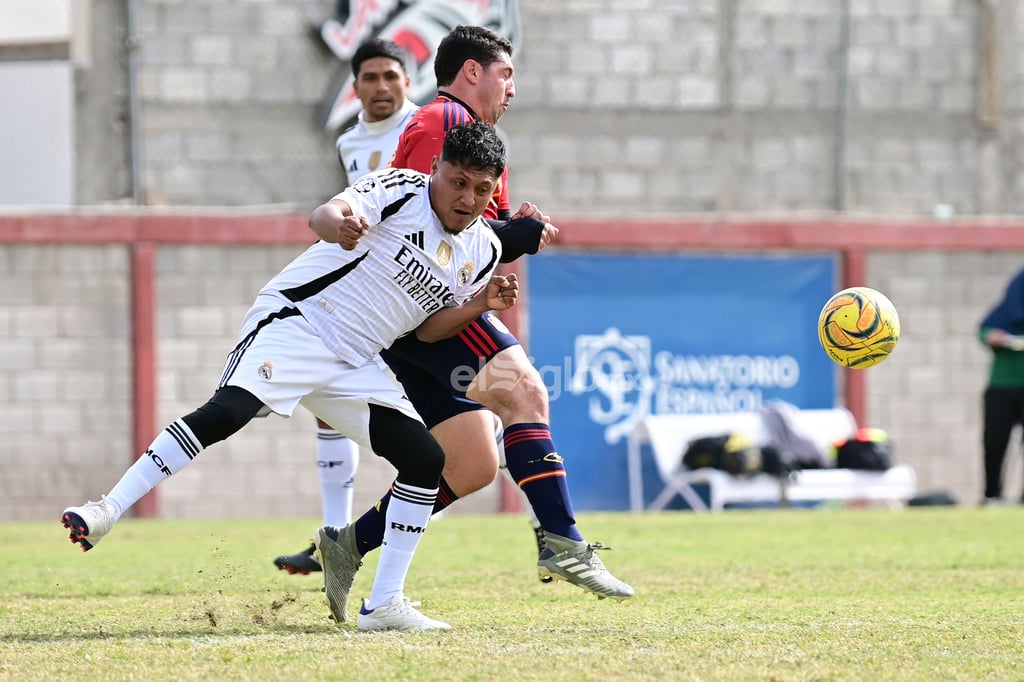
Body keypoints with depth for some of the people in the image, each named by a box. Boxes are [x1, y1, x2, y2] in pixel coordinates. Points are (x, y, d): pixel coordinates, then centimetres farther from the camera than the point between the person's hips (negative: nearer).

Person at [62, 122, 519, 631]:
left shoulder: (482, 251, 9)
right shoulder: (400, 188, -9)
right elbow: (325, 214, -27)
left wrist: (480, 305, -2)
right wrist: (336, 224, -52)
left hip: (355, 363, 7)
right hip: (297, 320, -7)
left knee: (425, 460, -5)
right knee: (227, 412, -29)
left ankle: (383, 605, 2)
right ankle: (107, 511, -29)